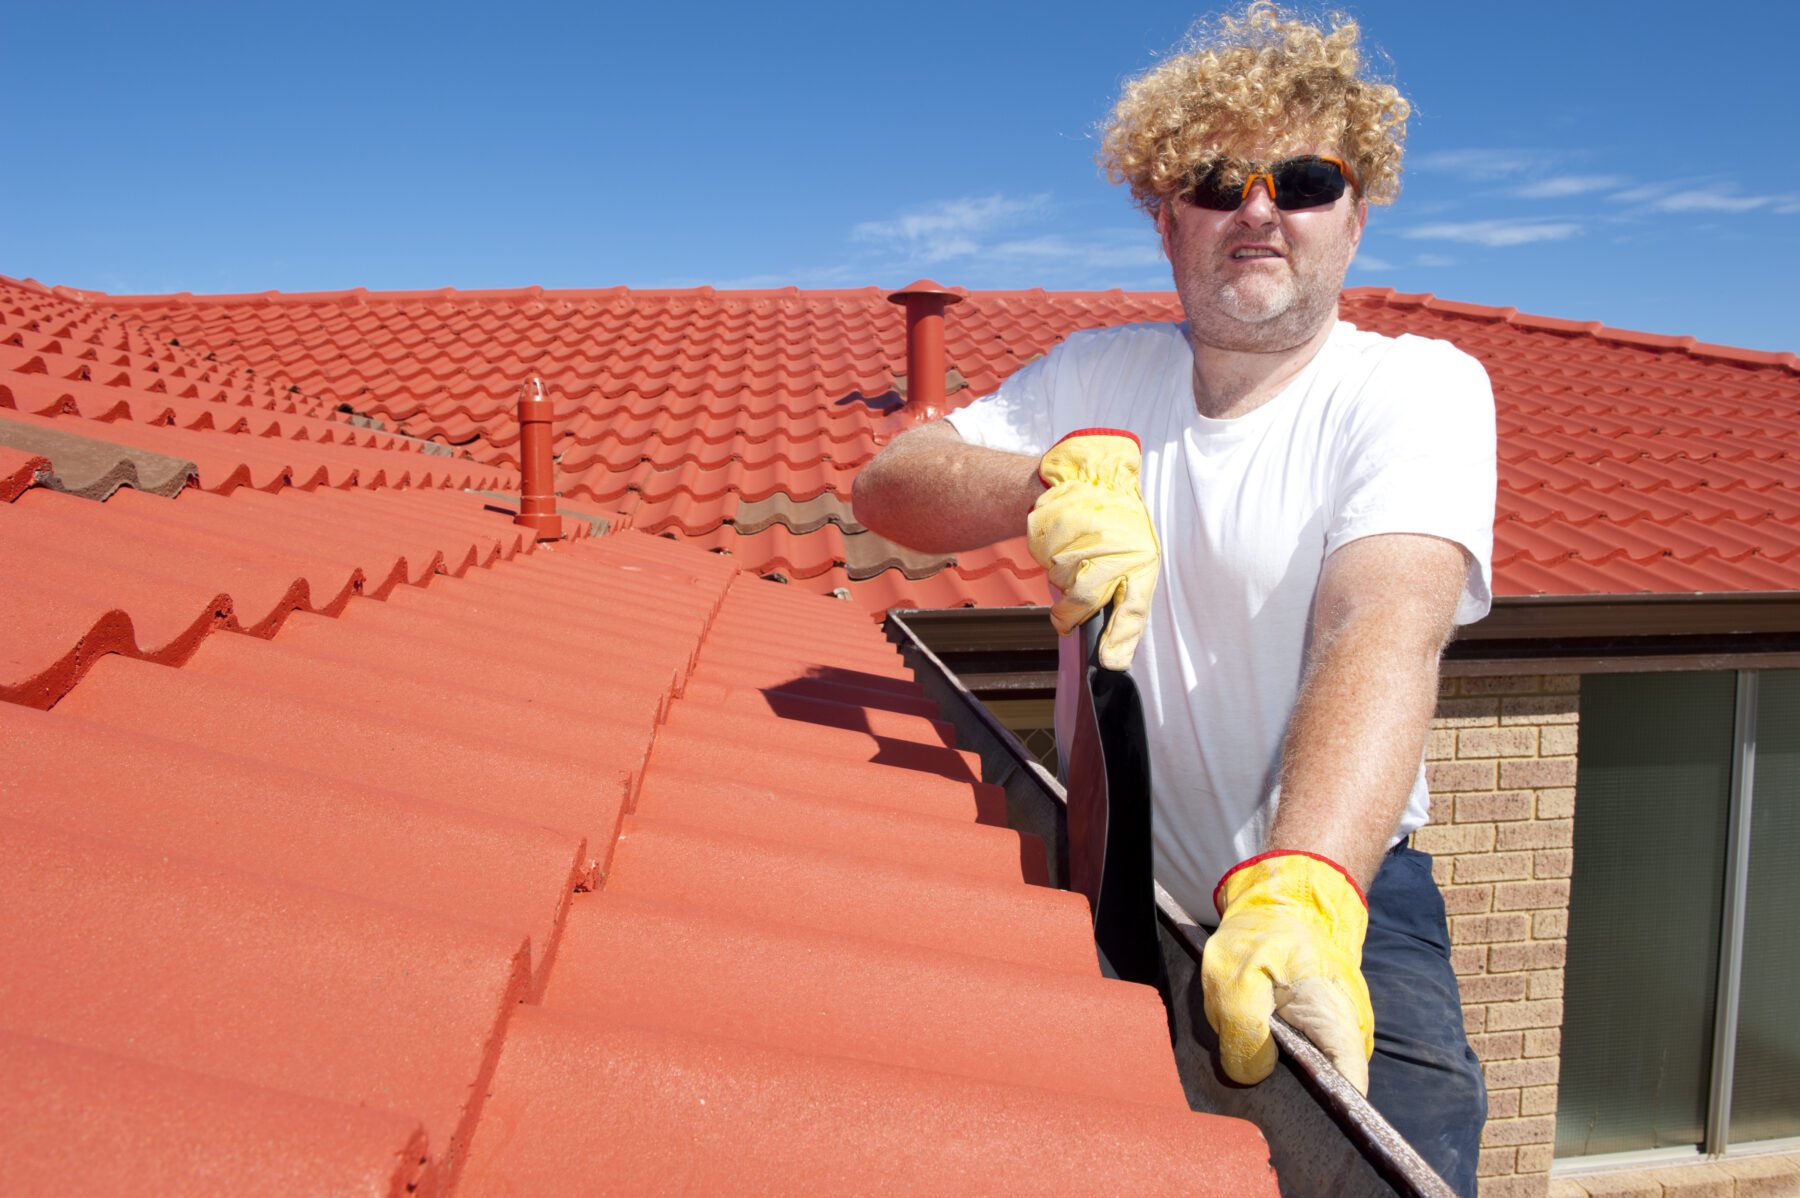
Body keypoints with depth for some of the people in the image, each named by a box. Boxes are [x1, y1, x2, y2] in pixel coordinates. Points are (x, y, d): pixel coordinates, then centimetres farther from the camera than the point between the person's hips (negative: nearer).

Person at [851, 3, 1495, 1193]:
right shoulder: (1100, 372, 6)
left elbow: (1387, 633, -25)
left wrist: (1298, 892, -41)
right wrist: (1068, 471, -22)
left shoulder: (1421, 386, -7)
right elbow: (888, 486, -2)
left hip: (1334, 897, -2)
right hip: (1114, 894, 3)